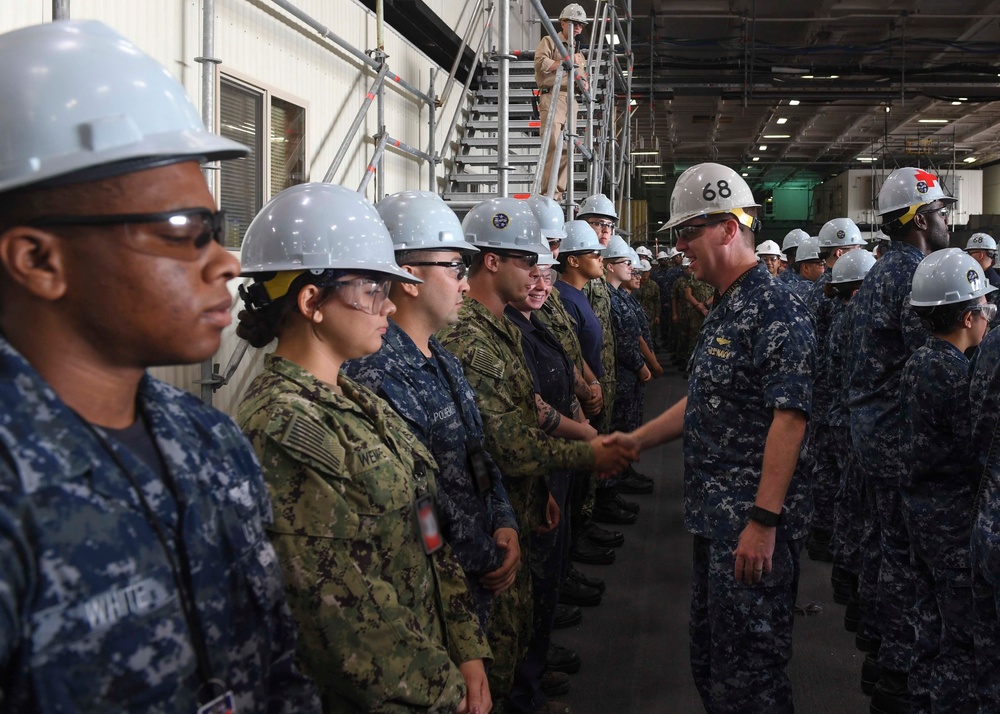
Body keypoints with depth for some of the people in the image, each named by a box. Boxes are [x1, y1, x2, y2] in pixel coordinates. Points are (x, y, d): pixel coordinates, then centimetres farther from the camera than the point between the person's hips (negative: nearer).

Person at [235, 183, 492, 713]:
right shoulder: (283, 430, -22)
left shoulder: (355, 401, 6)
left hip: (435, 661, 8)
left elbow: (425, 536, 7)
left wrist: (468, 652, 0)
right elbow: (344, 616, -23)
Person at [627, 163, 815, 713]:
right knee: (709, 656, 19)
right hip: (715, 517, 10)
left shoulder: (775, 310, -16)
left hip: (753, 523, -10)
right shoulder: (725, 311, 15)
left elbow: (790, 417, -23)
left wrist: (764, 521, -26)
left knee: (748, 669, -1)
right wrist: (630, 442, 18)